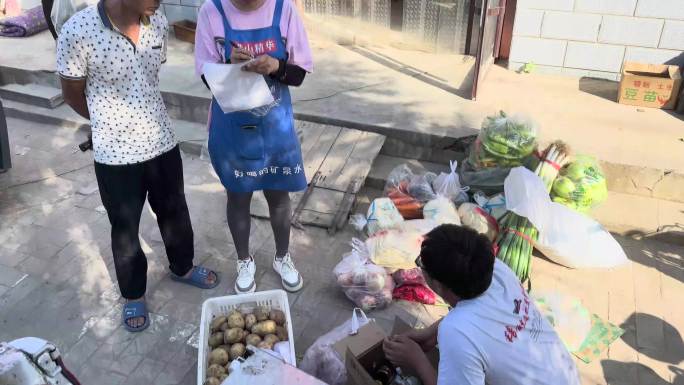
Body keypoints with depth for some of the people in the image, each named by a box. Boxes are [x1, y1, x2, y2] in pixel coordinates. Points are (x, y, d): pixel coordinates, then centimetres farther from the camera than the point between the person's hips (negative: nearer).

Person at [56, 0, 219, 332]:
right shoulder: (77, 33, -21)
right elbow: (72, 95, -5)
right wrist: (113, 124, 8)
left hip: (162, 144, 4)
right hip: (115, 155, -4)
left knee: (174, 213, 21)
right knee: (125, 229, 14)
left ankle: (182, 267, 48)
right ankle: (134, 295, 38)